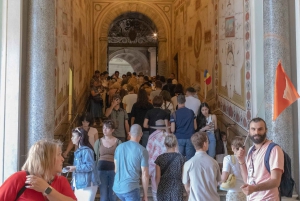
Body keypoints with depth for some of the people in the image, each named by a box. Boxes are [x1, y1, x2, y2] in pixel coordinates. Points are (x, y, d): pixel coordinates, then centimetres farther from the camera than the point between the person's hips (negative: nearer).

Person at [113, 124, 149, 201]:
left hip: (117, 187, 6)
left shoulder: (119, 147, 6)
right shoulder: (142, 150, -9)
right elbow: (145, 175, -10)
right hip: (131, 188, -6)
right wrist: (145, 195, -1)